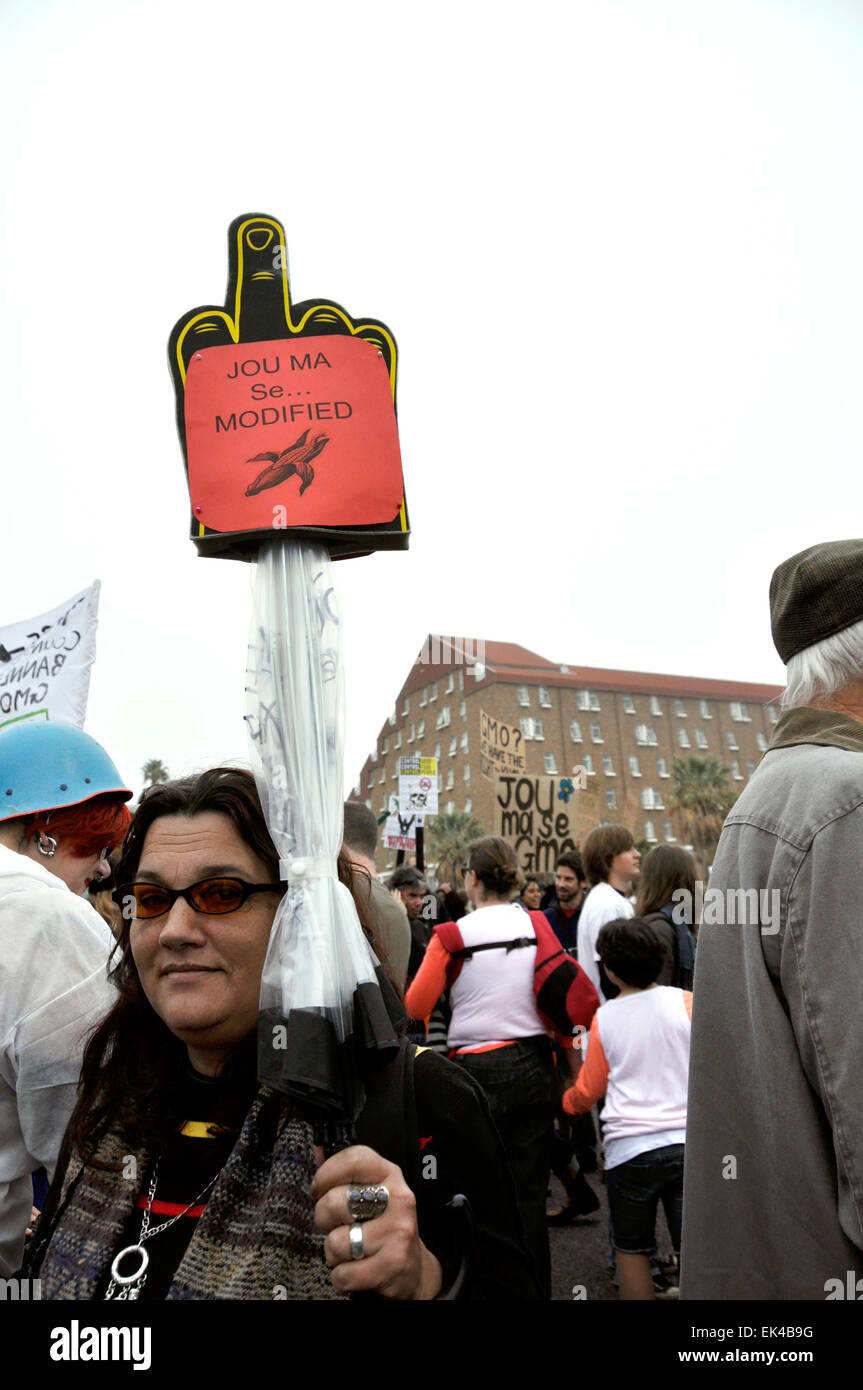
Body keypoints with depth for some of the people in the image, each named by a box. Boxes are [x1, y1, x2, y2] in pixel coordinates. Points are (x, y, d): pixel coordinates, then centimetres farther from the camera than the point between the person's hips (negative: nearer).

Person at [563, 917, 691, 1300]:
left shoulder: (604, 1018, -1)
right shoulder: (685, 1002, -3)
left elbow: (587, 1090, 9)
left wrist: (565, 1103, 29)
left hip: (628, 1148, 0)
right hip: (686, 1142, 0)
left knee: (631, 1251, 17)